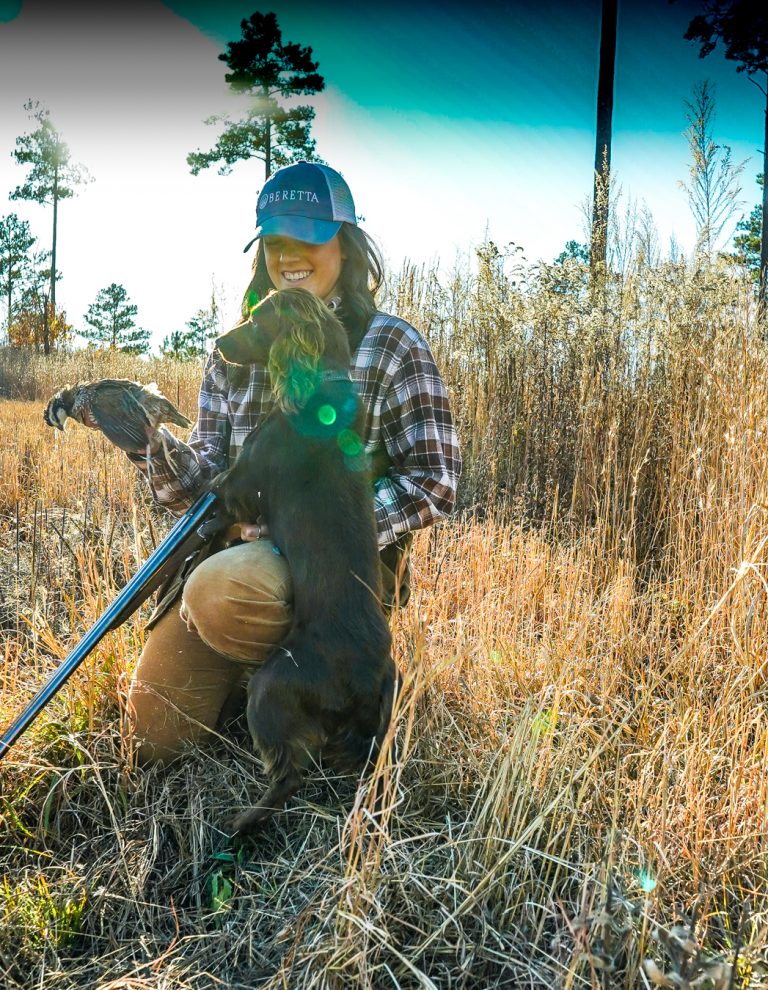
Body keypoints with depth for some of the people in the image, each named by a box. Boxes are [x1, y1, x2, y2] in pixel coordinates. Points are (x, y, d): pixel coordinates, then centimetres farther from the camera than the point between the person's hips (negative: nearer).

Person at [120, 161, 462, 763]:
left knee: (219, 591, -34)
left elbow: (433, 485, -10)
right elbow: (205, 482, 4)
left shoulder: (392, 347, -5)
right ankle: (247, 677, 29)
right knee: (155, 737, 0)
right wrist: (151, 441, -18)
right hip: (236, 549, 5)